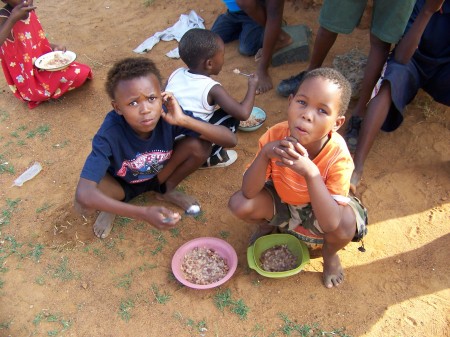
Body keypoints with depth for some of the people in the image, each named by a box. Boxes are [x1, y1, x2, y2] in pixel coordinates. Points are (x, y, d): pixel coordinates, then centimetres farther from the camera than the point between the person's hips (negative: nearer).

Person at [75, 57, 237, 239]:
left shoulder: (168, 114, -30)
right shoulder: (110, 133, -36)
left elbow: (230, 140, -30)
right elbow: (83, 194, -43)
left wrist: (185, 120, -43)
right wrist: (143, 213, -52)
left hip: (158, 175, 2)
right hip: (120, 183, -2)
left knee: (198, 146, -25)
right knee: (84, 202, -34)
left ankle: (166, 190, 5)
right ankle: (111, 206, 5)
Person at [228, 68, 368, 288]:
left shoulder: (337, 156, -33)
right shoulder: (275, 135, -28)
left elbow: (331, 224, -39)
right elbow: (249, 192, -26)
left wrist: (310, 172, -51)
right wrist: (265, 153, -44)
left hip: (319, 211, -2)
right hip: (281, 202, 2)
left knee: (346, 225, -33)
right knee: (239, 204, -24)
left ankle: (330, 254, 7)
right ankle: (267, 225, 15)